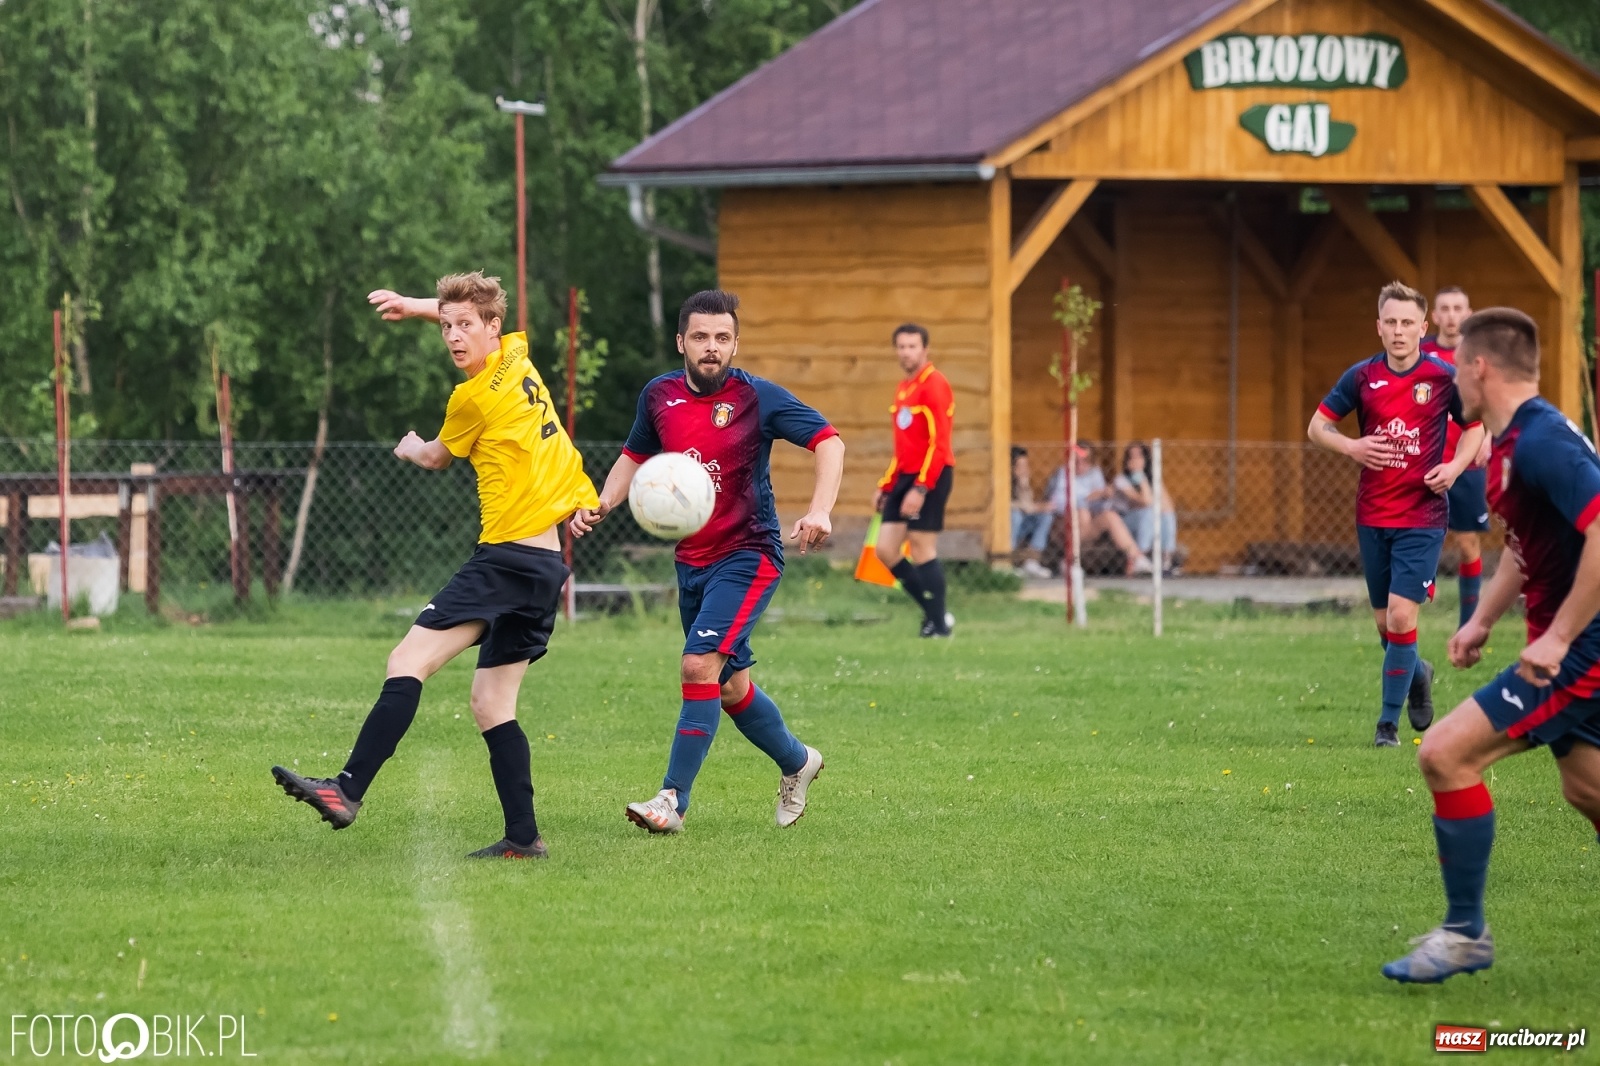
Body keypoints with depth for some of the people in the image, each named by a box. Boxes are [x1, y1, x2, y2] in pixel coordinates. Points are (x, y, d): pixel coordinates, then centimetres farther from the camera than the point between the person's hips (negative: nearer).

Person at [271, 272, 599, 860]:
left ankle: (349, 789, -26)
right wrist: (417, 306, 38)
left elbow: (436, 459, 13)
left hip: (506, 556, -9)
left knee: (408, 662, -16)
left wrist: (412, 448, 33)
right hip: (547, 564, 9)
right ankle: (523, 837, 4)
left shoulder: (474, 397, -8)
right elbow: (469, 314, 38)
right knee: (491, 703, 10)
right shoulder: (518, 357, 13)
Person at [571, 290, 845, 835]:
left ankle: (673, 799, -17)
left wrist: (819, 511, -25)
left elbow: (828, 441, -10)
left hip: (748, 555, -6)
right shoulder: (660, 396, 3)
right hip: (691, 560, 6)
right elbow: (635, 456, 20)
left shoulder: (757, 397, -11)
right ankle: (797, 761, 39)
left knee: (700, 665, -20)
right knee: (730, 686, 14)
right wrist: (602, 505, 2)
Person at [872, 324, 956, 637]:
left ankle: (938, 624, 2)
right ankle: (935, 613, 13)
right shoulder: (902, 389, 17)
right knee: (886, 550, 4)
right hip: (905, 477, 9)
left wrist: (920, 488, -22)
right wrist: (884, 486, 20)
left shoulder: (933, 385, -11)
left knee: (922, 550, -8)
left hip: (931, 476, -9)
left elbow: (938, 443, -17)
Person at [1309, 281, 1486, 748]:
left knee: (1401, 616, -14)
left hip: (1422, 516, -3)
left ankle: (1389, 722, -2)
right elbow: (1317, 427, 7)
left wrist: (1455, 466, -8)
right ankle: (1416, 673, 42)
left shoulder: (1444, 377, -5)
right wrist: (1352, 447, -12)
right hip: (1372, 515, 3)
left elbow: (1476, 426, 10)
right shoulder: (1361, 377, -1)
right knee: (1385, 622, 9)